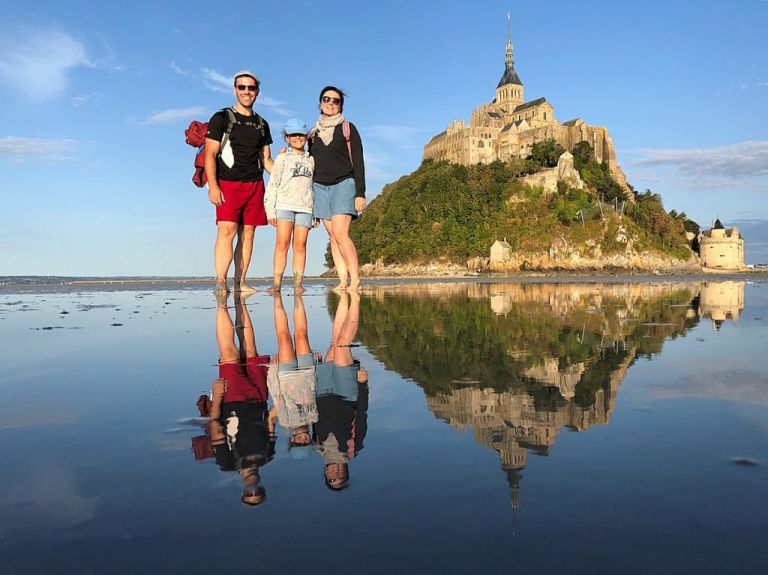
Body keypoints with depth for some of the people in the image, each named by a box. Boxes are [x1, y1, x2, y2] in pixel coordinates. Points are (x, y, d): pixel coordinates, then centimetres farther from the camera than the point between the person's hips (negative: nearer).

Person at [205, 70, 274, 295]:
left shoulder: (261, 124, 19)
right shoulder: (221, 118, 5)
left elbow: (266, 159, 21)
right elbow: (210, 154, -2)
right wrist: (212, 185, -14)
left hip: (255, 184, 5)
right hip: (228, 184, -4)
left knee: (247, 232, 1)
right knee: (226, 230, -16)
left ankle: (240, 282, 2)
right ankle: (220, 282, -19)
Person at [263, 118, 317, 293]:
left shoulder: (311, 160, 19)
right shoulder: (282, 158, 11)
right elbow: (273, 184, 5)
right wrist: (270, 210, -4)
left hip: (304, 207, 2)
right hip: (284, 205, -2)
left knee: (300, 244, -3)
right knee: (282, 242, -11)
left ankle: (298, 283, -3)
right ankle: (276, 283, -12)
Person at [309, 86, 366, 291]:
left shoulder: (348, 128, 5)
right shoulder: (314, 133, 16)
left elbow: (358, 162, -1)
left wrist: (360, 193, -10)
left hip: (343, 184, -4)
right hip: (320, 187, 4)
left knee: (340, 234, -19)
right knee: (333, 236, -2)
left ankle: (355, 281, -15)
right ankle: (343, 281, -3)